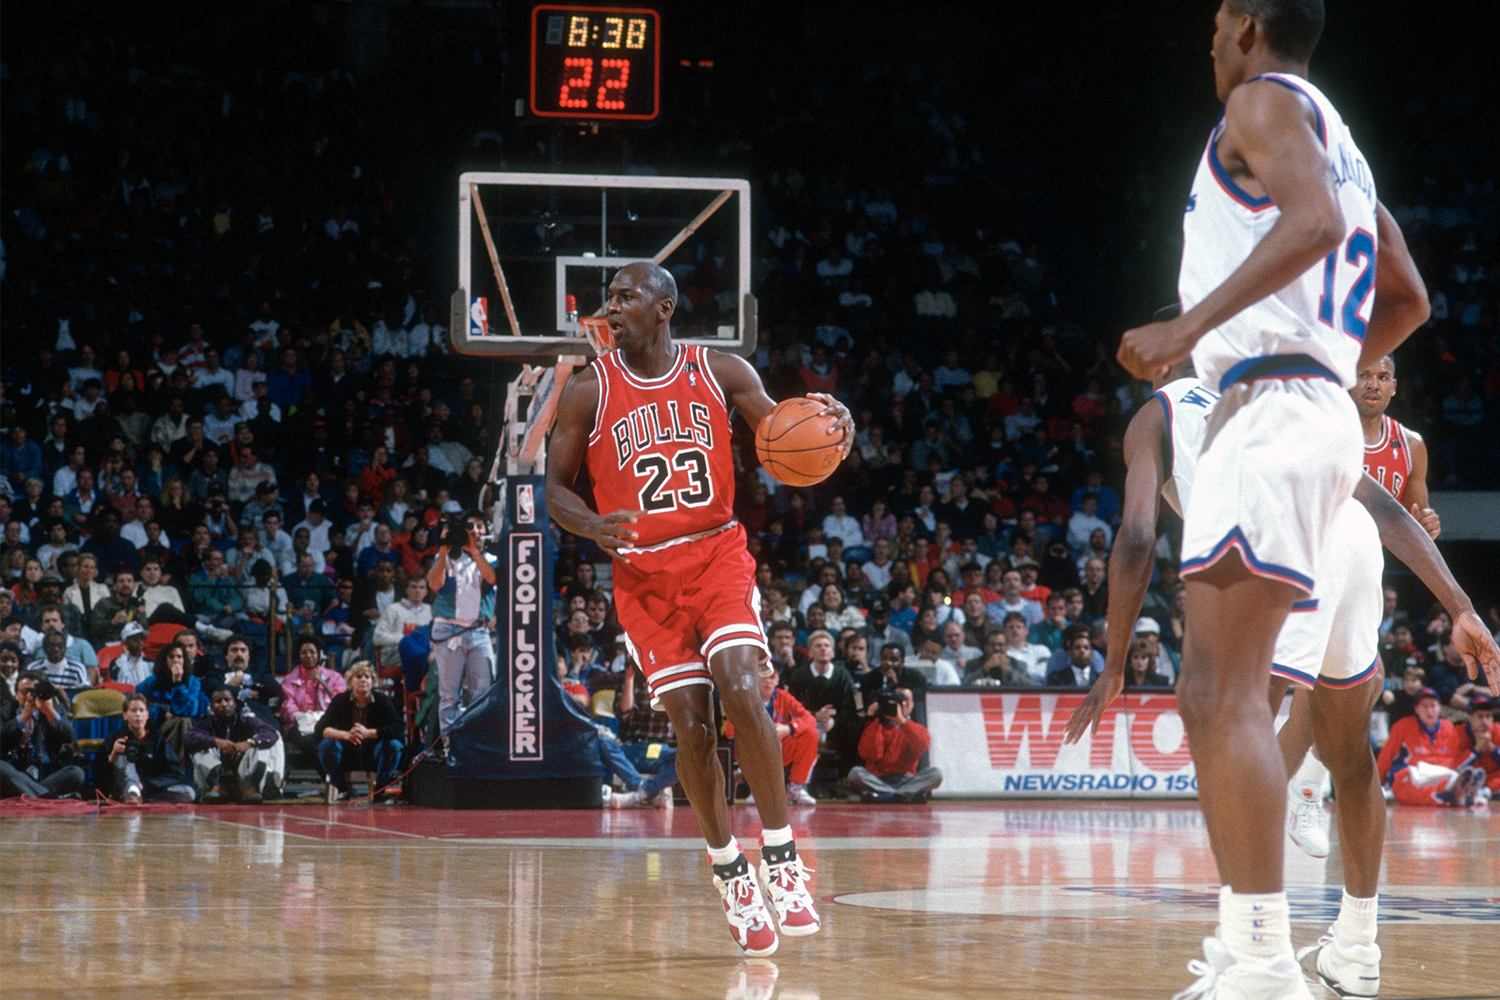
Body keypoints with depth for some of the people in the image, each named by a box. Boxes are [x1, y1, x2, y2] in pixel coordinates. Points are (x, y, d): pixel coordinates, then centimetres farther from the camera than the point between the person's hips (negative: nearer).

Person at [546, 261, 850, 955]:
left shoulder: (721, 373, 0)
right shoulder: (589, 391, -1)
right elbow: (555, 486, 2)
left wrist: (830, 428, -24)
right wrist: (593, 527, -19)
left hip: (718, 554, 0)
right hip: (643, 572, 0)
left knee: (742, 693, -20)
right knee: (690, 725, -5)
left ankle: (780, 860, -11)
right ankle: (729, 872, 13)